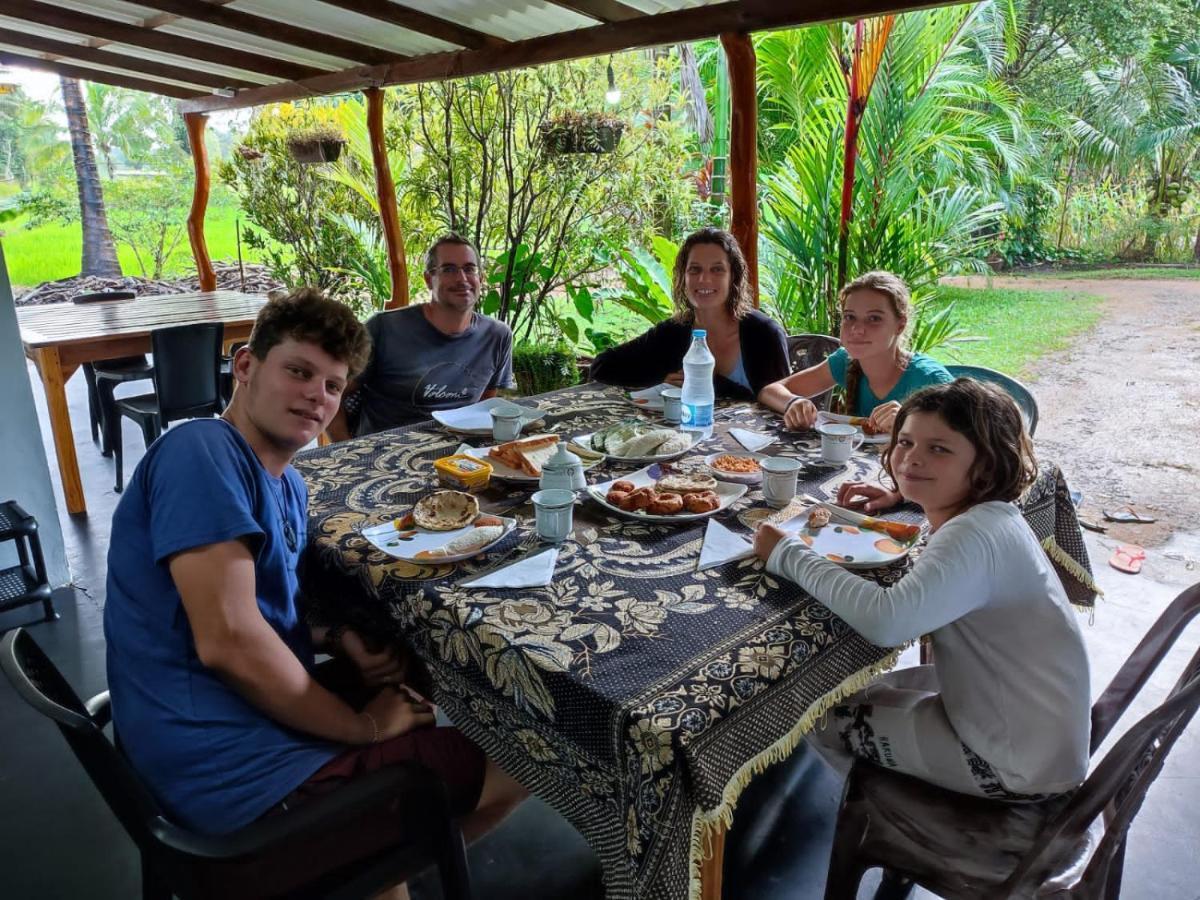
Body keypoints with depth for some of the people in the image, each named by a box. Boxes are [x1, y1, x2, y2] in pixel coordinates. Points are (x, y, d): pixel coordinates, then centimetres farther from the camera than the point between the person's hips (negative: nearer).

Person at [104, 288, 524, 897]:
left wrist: (340, 640, -4)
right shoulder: (201, 452, -19)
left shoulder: (285, 483, 9)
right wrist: (365, 726, -15)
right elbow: (228, 640, -27)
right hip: (234, 766, -9)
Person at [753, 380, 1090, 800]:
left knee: (825, 717, 0)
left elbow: (885, 622, -46)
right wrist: (900, 498, 9)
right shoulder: (986, 513, -1)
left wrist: (789, 556, -34)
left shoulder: (975, 536, -31)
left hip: (1018, 766, -9)